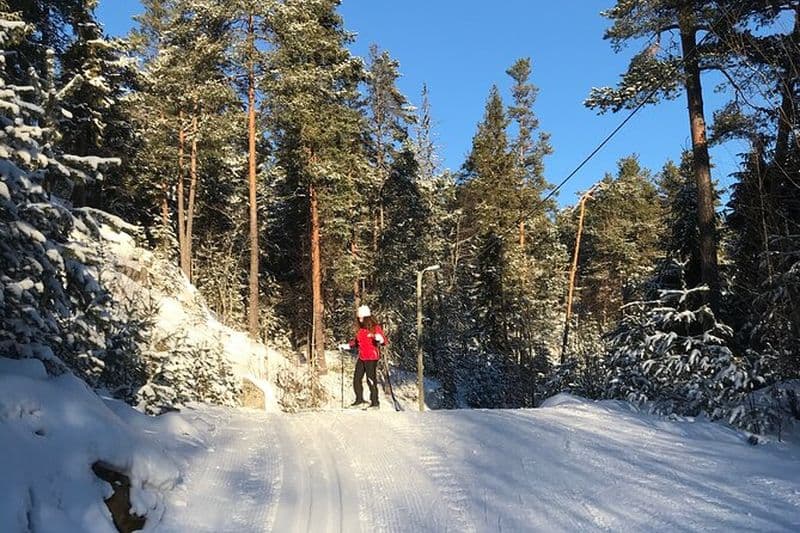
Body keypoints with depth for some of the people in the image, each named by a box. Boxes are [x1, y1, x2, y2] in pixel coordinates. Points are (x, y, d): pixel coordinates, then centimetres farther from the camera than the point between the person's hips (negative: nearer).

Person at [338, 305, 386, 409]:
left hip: (371, 358, -7)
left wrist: (379, 339, -35)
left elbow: (384, 341, -14)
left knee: (371, 379, -7)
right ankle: (359, 400, 23)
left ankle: (375, 403, 2)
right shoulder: (359, 328, 11)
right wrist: (346, 346, 17)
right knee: (357, 379, 9)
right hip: (361, 358, 7)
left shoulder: (375, 327, -8)